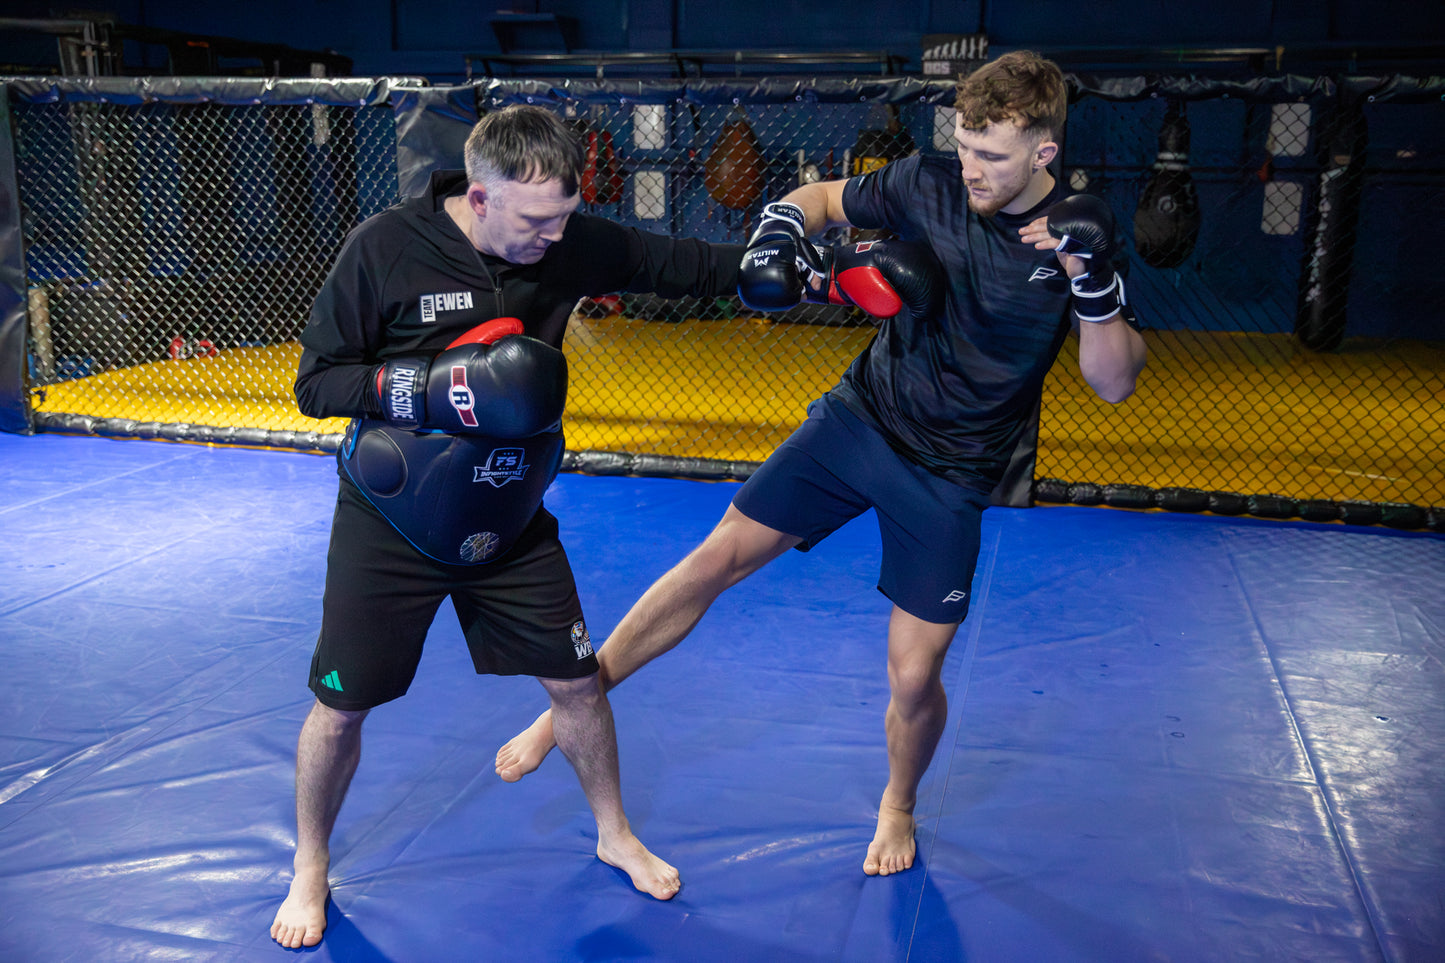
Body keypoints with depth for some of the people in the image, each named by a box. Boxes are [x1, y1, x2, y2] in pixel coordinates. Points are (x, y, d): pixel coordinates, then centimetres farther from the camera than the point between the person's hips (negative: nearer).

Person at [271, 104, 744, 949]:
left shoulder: (570, 244, -10)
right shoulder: (386, 248, -19)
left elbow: (679, 264, -3)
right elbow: (316, 382, -14)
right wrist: (437, 385, -29)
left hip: (510, 525, 3)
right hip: (392, 528, -2)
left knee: (576, 681, 10)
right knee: (341, 709, 7)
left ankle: (615, 836, 36)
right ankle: (311, 871, 35)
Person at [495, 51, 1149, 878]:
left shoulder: (1079, 235, -13)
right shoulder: (929, 184, -7)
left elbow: (1116, 384, -15)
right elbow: (824, 198, 9)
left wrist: (1093, 283, -32)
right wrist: (780, 233, -13)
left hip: (950, 476, -2)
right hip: (859, 416, 2)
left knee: (914, 678, 1)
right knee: (719, 558, -3)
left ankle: (898, 805, 35)